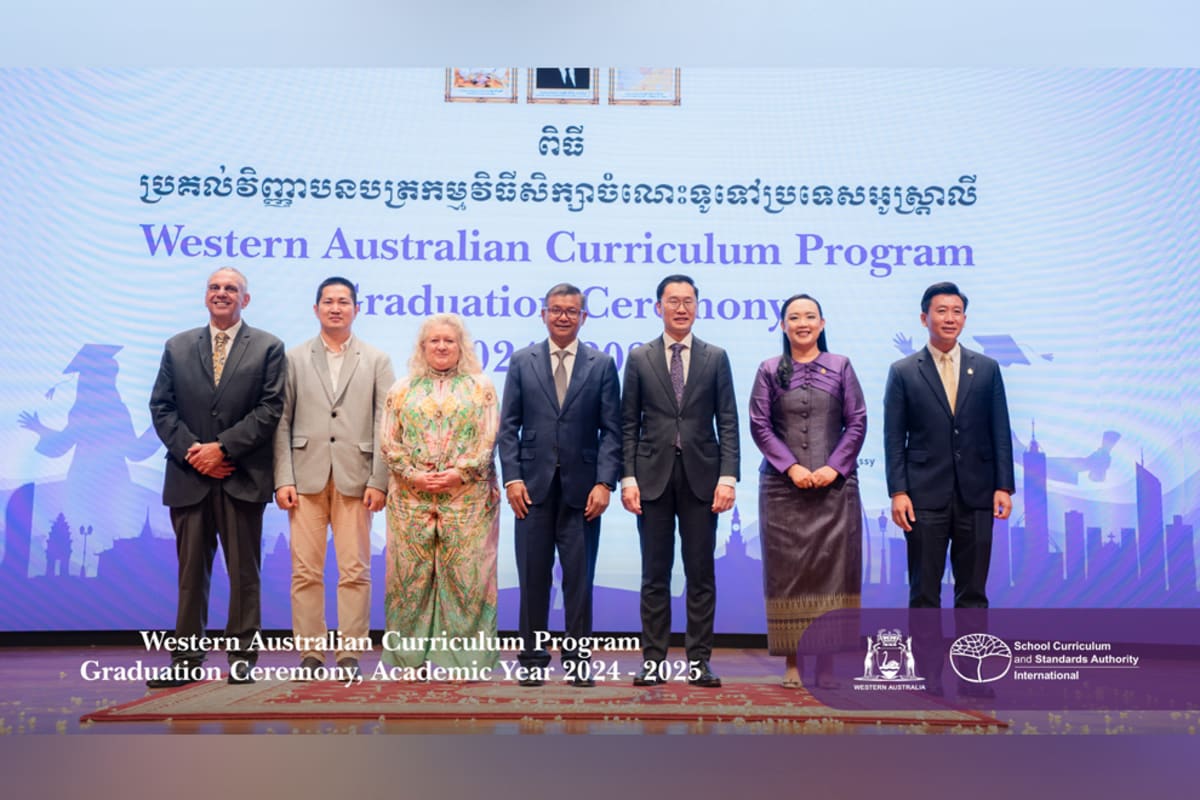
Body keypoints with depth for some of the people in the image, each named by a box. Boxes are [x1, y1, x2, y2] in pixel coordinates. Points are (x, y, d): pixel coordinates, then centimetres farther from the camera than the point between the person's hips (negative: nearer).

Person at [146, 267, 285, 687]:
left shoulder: (268, 347, 5)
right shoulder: (177, 347, 14)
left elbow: (270, 408, -4)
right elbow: (161, 407, 8)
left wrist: (223, 447, -12)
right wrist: (191, 450, -8)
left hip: (242, 477, -2)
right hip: (189, 477, 3)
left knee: (244, 571, 3)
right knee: (191, 570, 7)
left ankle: (242, 657, 11)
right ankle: (186, 660, 13)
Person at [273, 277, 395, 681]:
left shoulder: (377, 361, 9)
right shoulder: (294, 359, 11)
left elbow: (385, 425, 3)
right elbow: (282, 423, 6)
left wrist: (379, 481, -6)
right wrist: (283, 479, -3)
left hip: (355, 478, -1)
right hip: (307, 477, 1)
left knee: (355, 571, 0)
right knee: (306, 571, 2)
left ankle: (350, 655, 8)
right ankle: (310, 654, 11)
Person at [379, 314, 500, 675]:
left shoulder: (480, 387, 8)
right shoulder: (403, 389, 13)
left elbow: (488, 440, 0)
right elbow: (389, 441, 6)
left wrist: (458, 473, -12)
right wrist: (414, 475, -8)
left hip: (467, 495, -2)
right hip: (411, 496, 2)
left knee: (464, 573, -2)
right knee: (411, 572, 3)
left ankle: (465, 658, 7)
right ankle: (410, 657, 12)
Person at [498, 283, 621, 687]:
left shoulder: (602, 364, 5)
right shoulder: (522, 361, 7)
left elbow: (611, 429, 1)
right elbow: (508, 426, 5)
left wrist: (604, 482, -8)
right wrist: (512, 477, -5)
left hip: (581, 486, 0)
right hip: (534, 485, 1)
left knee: (579, 577, 5)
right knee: (533, 576, 6)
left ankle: (577, 661, 15)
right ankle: (532, 658, 17)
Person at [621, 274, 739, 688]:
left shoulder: (715, 358, 6)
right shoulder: (639, 358, 6)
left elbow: (728, 422, 3)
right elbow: (628, 424, 4)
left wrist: (728, 477, -7)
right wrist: (627, 477, -5)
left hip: (701, 477, 0)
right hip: (653, 476, 0)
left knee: (701, 573, 5)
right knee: (655, 574, 5)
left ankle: (698, 661, 13)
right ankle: (653, 660, 13)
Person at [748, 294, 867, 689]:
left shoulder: (841, 367, 9)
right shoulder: (770, 370, 8)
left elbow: (857, 422, 4)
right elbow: (759, 425, 1)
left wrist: (834, 467, -8)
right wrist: (791, 467, -10)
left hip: (835, 485, 0)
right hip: (783, 486, 0)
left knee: (832, 566, 0)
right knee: (787, 568, 1)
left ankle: (828, 660, 7)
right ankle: (793, 661, 8)